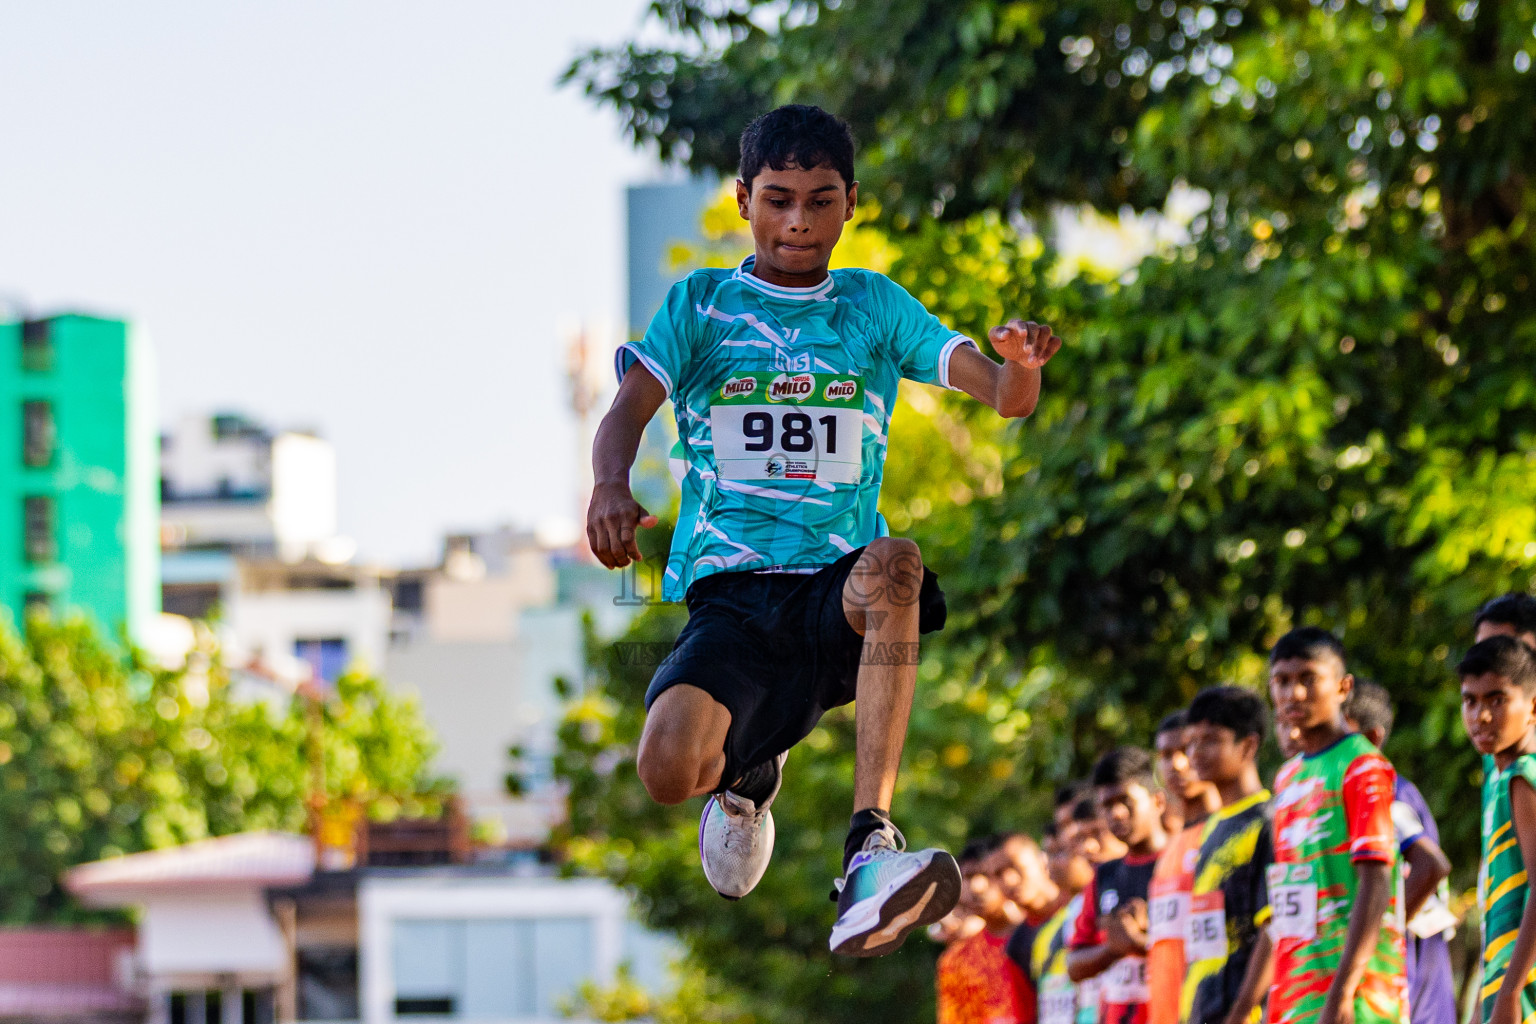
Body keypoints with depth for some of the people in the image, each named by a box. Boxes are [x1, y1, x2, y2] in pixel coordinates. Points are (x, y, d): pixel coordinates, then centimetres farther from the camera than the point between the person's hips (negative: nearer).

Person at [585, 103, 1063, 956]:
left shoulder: (876, 307, 14)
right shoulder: (699, 305, 11)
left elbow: (1004, 396, 4)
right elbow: (629, 408, -3)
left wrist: (1020, 363, -22)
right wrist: (610, 485, -27)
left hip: (839, 593, 1)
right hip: (729, 591, 0)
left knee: (893, 565, -37)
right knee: (670, 769, -28)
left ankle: (868, 851, -43)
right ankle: (746, 770, 14)